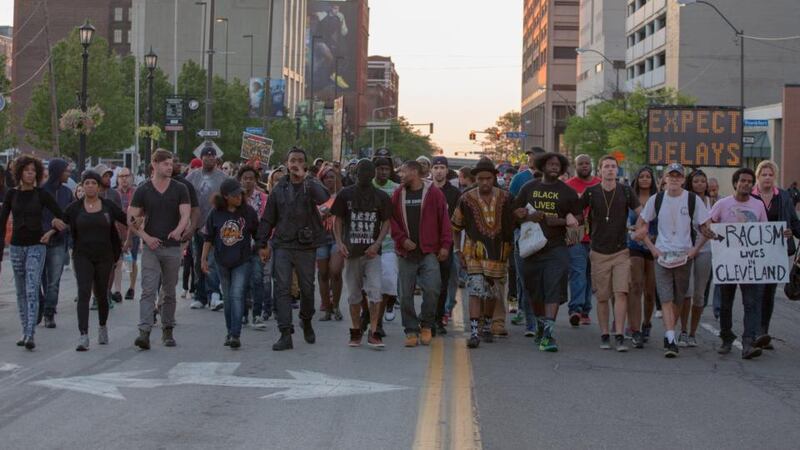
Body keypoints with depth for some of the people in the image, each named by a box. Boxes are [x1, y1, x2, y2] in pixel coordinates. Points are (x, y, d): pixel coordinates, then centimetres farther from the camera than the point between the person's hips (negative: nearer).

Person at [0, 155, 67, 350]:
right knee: (20, 292, 9)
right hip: (16, 246, 3)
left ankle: (30, 335, -20)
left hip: (36, 246, -3)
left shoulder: (42, 194, -4)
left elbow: (61, 217, 0)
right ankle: (25, 332, 18)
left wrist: (51, 233, -8)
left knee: (32, 291, -13)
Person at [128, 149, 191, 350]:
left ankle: (167, 331, 21)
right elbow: (131, 219, 2)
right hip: (151, 246, -1)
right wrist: (146, 237, -11)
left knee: (169, 292, 10)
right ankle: (144, 332, -18)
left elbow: (186, 214, -7)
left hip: (173, 247, 1)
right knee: (148, 290, -11)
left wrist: (178, 230, -28)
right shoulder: (143, 190, 2)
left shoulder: (180, 189, 4)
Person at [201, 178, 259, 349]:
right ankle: (230, 332, 23)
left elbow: (257, 234, 7)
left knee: (237, 295, -14)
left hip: (242, 261, -2)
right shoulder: (216, 213, -2)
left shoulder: (248, 211, -4)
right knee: (227, 297, 11)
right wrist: (203, 258, 3)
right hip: (222, 261, 2)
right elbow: (208, 238, 6)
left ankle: (235, 335, -18)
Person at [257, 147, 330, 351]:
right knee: (282, 289, -7)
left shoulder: (311, 185, 0)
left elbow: (323, 197, -26)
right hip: (282, 245, 1)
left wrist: (305, 178, -26)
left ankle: (306, 323, 35)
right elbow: (268, 218, 12)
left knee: (307, 288, 10)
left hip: (306, 246, -1)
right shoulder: (279, 188, 7)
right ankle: (285, 333, -7)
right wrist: (263, 244, 9)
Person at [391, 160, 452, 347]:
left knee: (432, 289, -14)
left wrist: (445, 245, -6)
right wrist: (402, 239, -5)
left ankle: (426, 325, 7)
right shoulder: (398, 195, 9)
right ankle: (411, 330, 14)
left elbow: (444, 219, 0)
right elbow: (392, 220, 8)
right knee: (405, 294, 2)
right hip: (405, 253, 3)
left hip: (429, 252, -3)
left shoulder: (434, 193, 1)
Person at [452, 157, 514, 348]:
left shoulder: (506, 198, 1)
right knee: (476, 291, -14)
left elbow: (514, 223, 12)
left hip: (498, 253, 2)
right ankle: (474, 332, -16)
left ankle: (487, 326, 33)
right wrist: (458, 250, 4)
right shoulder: (466, 199, -1)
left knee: (493, 293, 13)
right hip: (474, 252, -2)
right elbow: (456, 227, 10)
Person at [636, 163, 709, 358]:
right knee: (666, 299, -10)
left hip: (684, 256, 0)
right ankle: (670, 339, -16)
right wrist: (651, 247, 2)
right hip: (662, 255, 0)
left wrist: (695, 248, -5)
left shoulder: (693, 200, -2)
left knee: (678, 300, 8)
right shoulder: (656, 199, 2)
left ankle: (669, 335, 23)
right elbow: (640, 225, 10)